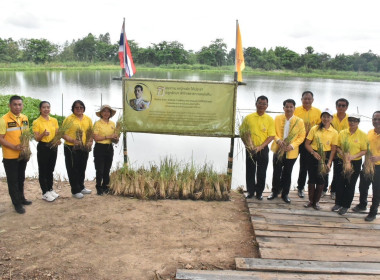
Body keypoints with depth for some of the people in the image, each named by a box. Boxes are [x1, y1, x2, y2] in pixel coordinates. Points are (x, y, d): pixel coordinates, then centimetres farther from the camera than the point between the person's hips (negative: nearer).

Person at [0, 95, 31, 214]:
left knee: (21, 178, 20)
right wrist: (14, 147, -25)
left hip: (23, 155, 6)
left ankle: (21, 198, 36)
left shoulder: (25, 118, 4)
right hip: (10, 156, -6)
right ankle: (17, 203, 16)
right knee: (13, 180, 6)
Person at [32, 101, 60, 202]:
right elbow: (36, 139, -10)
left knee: (50, 170, 15)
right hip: (43, 148, -4)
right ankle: (45, 193, 13)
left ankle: (50, 189, 28)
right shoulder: (37, 122, -9)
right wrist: (43, 134, -30)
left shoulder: (54, 120, 4)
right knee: (43, 171, 4)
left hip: (53, 147, 5)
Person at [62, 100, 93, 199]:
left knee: (82, 168, 16)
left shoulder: (88, 119, 9)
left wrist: (90, 141, -1)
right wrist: (72, 140, -21)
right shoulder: (69, 119, -6)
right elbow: (63, 134, -9)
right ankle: (75, 191, 13)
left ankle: (81, 187, 32)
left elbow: (91, 133, 16)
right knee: (73, 169, 3)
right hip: (71, 148, -5)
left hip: (84, 148, 5)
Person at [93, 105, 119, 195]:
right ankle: (99, 188, 14)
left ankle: (105, 187, 25)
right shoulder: (97, 123, -7)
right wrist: (107, 137, -18)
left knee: (107, 169, 12)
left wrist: (116, 138, -4)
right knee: (100, 170, -1)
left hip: (109, 148, 5)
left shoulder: (112, 123, 9)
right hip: (100, 148, -5)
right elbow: (96, 138, -14)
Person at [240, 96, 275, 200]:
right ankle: (250, 191, 24)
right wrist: (246, 144, -7)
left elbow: (271, 136, -6)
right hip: (250, 149, 1)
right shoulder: (248, 117, 0)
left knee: (262, 173, 7)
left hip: (263, 150, -1)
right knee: (250, 171, 9)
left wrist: (260, 147, -15)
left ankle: (259, 192, 23)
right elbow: (242, 132, 6)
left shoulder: (270, 119, -3)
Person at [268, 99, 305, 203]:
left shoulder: (299, 121, -3)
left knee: (287, 173, 10)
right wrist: (278, 140, -18)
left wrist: (292, 145, -17)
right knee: (276, 172, 7)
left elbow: (301, 136, -3)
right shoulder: (278, 118, 1)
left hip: (291, 152, -1)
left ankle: (285, 194, 23)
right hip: (278, 150, 1)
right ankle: (275, 192, 23)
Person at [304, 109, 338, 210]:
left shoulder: (334, 132, 0)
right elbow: (307, 144, -1)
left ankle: (316, 202, 21)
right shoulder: (314, 129, -1)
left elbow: (333, 149, -1)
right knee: (312, 179, 5)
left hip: (326, 157, 0)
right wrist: (313, 153, -17)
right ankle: (310, 201, 21)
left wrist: (329, 163, -9)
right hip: (313, 156, 0)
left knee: (321, 180, 5)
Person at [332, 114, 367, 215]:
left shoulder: (362, 135, -6)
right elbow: (337, 146, 5)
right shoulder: (342, 133, 1)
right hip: (342, 162, 2)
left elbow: (364, 150, -7)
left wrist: (353, 156, -20)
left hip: (355, 163, -2)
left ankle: (346, 206, 21)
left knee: (350, 184, 8)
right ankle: (338, 203, 28)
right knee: (340, 183, 10)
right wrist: (342, 154, -14)